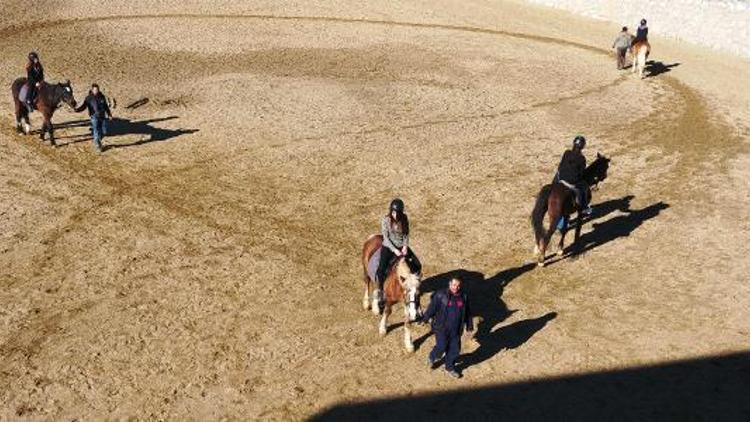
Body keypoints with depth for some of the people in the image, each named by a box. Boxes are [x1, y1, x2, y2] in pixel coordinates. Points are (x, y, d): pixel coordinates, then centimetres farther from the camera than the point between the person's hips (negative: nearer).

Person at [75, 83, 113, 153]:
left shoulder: (102, 97, 3)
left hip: (102, 117, 4)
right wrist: (77, 110, -30)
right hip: (94, 117, -4)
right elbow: (83, 106, -12)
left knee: (103, 132, 8)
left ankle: (97, 141, 35)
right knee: (96, 132, -6)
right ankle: (98, 146, 9)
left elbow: (106, 106, 14)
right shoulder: (89, 98, -8)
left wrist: (109, 115, 17)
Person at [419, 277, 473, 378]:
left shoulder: (464, 297, 0)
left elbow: (467, 312, 10)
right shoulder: (440, 295, -14)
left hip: (456, 330, 4)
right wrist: (424, 318, -7)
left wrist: (469, 325, 16)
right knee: (441, 347, -2)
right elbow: (432, 308, -8)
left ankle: (450, 367, 33)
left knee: (455, 349, 11)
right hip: (442, 328, -4)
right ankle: (432, 358, 31)